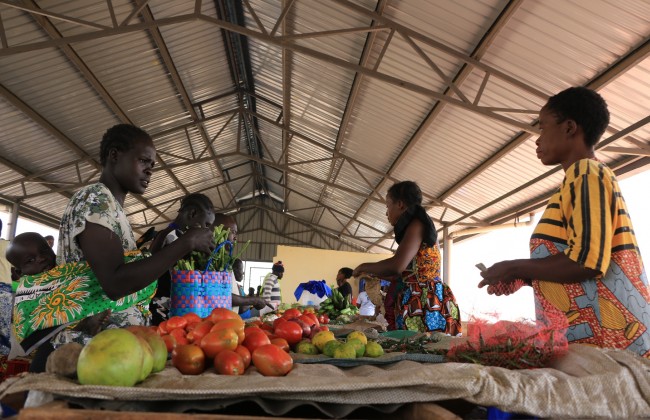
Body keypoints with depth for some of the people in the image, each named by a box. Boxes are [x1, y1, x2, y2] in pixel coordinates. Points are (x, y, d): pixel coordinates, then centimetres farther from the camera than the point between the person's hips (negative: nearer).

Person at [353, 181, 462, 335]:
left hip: (427, 304, -9)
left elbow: (397, 266, -20)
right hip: (417, 304, 9)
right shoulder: (413, 228, 22)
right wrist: (374, 273, 31)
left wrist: (364, 267, -3)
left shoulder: (417, 224, -6)